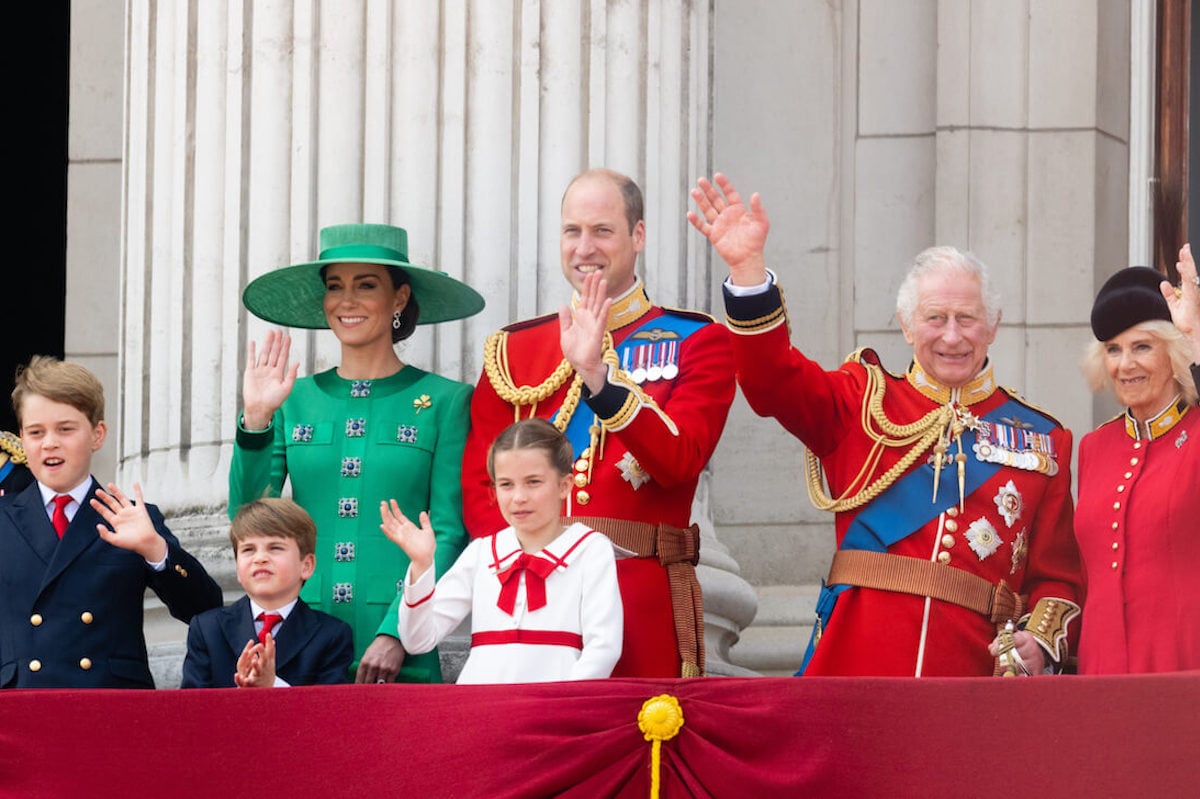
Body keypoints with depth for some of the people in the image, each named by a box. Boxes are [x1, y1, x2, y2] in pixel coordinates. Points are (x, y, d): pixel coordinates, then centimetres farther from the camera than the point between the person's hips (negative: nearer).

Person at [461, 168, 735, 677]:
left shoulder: (696, 342, 6)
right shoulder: (514, 349, 14)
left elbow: (680, 460, -10)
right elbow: (478, 486, 8)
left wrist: (598, 374, -21)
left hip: (644, 605, -2)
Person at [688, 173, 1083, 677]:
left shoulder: (1041, 440, 14)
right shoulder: (863, 403, 13)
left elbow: (1057, 574, 13)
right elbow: (774, 380, -4)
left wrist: (1041, 642, -7)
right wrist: (748, 268, -17)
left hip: (973, 675, 1)